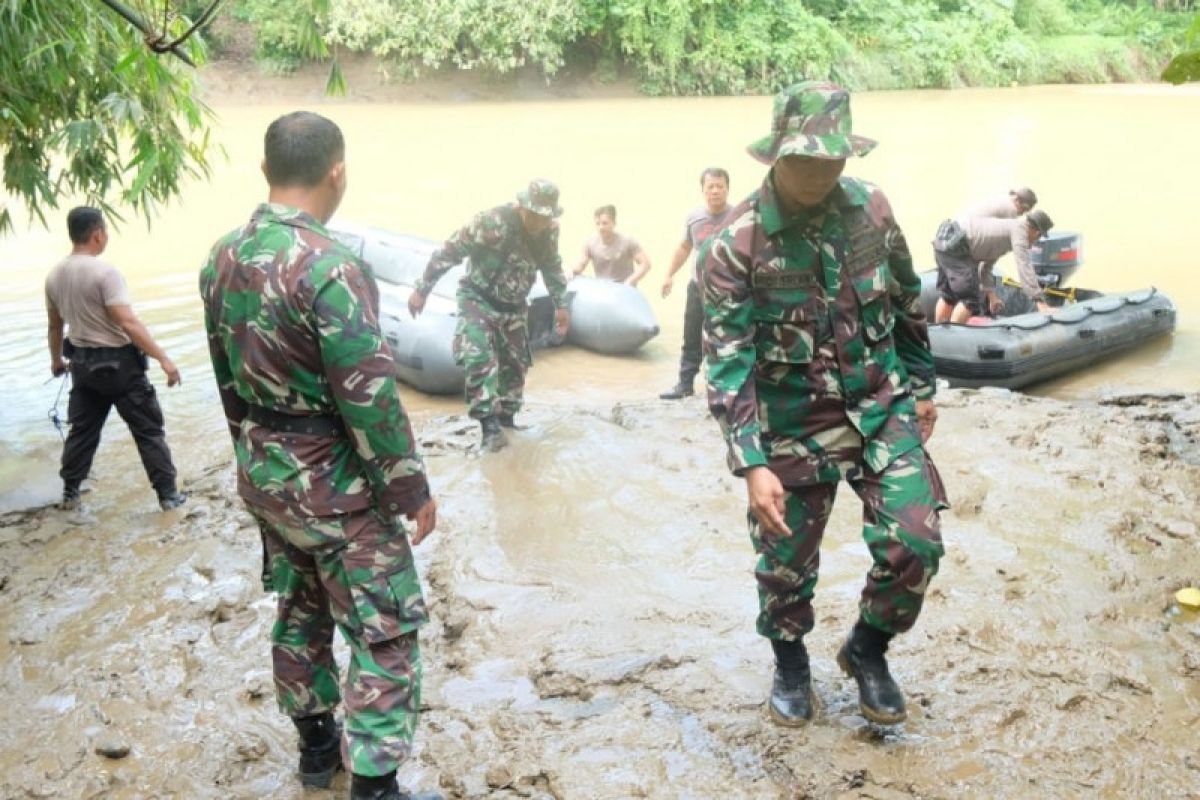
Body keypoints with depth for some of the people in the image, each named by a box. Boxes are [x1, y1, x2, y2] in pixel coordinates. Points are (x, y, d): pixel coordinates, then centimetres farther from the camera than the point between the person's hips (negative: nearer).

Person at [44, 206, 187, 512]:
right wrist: (163, 359, -25)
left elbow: (55, 325, 16)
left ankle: (70, 493, 25)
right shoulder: (104, 272, -19)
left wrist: (56, 360, 31)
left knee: (82, 429, 19)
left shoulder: (54, 276, 4)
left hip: (83, 362, 7)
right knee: (149, 429, 2)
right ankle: (168, 494, 5)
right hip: (118, 362, -7)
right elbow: (128, 323, -26)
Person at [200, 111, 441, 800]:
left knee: (301, 608, 23)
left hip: (262, 474, 8)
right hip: (334, 484, -8)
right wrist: (413, 490, -13)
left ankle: (316, 744, 38)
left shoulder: (223, 258, 1)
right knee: (386, 631, 4)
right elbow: (370, 398, -23)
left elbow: (228, 376, 11)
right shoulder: (330, 267, -25)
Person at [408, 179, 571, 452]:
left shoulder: (549, 231, -9)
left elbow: (552, 267, 11)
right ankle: (489, 423, -21)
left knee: (515, 362, 10)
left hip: (512, 305, 6)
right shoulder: (491, 222, -28)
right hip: (478, 299, -6)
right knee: (480, 357, -22)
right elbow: (448, 252, -22)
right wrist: (421, 290, -19)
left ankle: (506, 417, 26)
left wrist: (561, 305, 11)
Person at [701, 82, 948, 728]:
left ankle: (867, 648, 26)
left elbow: (907, 304, 11)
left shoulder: (870, 208, -3)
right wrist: (752, 465, -25)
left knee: (914, 546, -3)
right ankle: (791, 666, 38)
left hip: (883, 410, 3)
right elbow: (725, 361, -19)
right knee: (786, 564, 9)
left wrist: (921, 388, 16)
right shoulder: (736, 246, -17)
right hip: (794, 428, -3)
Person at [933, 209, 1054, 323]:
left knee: (948, 295, 21)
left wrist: (991, 295, 26)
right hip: (955, 246, -10)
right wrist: (1040, 302, -13)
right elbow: (1024, 268, -12)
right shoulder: (1019, 228, -2)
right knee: (970, 299, -8)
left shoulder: (1005, 226, 25)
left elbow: (986, 267, 31)